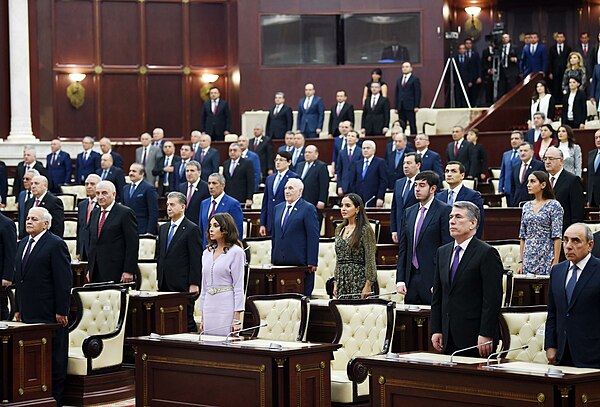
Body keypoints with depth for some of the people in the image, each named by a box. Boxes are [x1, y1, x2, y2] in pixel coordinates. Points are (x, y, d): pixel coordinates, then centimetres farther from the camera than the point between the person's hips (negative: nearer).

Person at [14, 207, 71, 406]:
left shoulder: (55, 245, -10)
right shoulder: (23, 244, 15)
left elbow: (64, 281, -13)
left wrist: (61, 311, -16)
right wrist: (18, 308, 16)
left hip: (49, 314, -8)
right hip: (29, 313, 8)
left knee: (54, 358, 1)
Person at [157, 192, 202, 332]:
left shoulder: (192, 229, -6)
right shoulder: (163, 229, 16)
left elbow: (196, 260, -10)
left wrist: (194, 284, -14)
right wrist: (159, 281, 14)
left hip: (183, 286, -7)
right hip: (165, 286, 7)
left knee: (186, 320, -4)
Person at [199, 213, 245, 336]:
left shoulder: (236, 252, -4)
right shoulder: (207, 253, 14)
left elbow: (238, 286, -8)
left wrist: (237, 319, -13)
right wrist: (202, 318, 15)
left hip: (227, 307, -6)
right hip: (209, 309, 6)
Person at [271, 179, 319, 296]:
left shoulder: (308, 209, -4)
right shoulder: (278, 208, 16)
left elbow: (313, 237, -9)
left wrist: (312, 262, -14)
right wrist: (273, 259, 16)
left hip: (300, 262, -6)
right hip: (280, 262, 6)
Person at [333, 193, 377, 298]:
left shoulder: (365, 230, -5)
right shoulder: (339, 230, 15)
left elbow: (370, 260, -9)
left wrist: (368, 285, -15)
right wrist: (336, 283, 14)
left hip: (359, 280, -6)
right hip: (342, 281, 6)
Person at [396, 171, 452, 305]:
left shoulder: (444, 211, -5)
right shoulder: (409, 212, 15)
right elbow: (402, 249, 15)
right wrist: (400, 280, 7)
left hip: (432, 278, -6)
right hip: (411, 278, 6)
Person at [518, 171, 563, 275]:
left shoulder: (554, 206, -6)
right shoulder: (527, 206, 11)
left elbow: (557, 237, -10)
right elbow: (523, 236, 13)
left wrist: (555, 262, -15)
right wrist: (521, 261, 8)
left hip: (546, 259, -5)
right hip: (528, 258, 5)